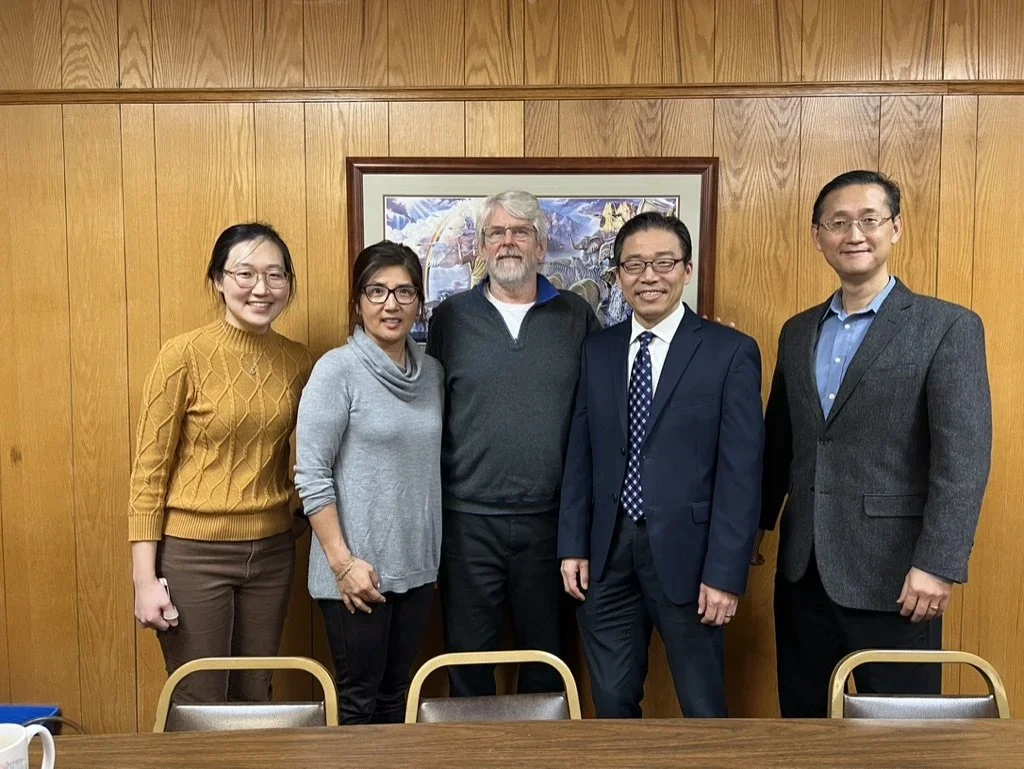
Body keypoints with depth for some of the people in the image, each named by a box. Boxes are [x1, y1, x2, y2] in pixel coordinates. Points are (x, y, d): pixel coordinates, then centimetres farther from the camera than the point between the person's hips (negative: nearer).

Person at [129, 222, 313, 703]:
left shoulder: (299, 361, 1)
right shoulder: (185, 355, -11)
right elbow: (149, 469, -8)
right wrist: (145, 577, -10)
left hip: (272, 552, 4)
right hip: (193, 554, -4)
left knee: (255, 700, 18)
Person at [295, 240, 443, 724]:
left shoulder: (431, 372, 6)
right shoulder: (336, 370, -10)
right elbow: (311, 476, -12)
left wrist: (432, 552, 8)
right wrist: (343, 561, -15)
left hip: (417, 566, 5)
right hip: (358, 568, -5)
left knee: (396, 696, 17)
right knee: (357, 700, 8)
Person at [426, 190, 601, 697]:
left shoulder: (576, 317, 3)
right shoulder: (451, 317, 2)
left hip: (550, 519, 1)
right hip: (468, 520, 0)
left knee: (547, 658, 15)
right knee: (467, 658, 13)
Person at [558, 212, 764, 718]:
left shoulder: (731, 352, -6)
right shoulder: (597, 351, 7)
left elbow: (741, 471, -9)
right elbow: (580, 455, 8)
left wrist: (725, 573, -12)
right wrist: (572, 545, 4)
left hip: (685, 553, -3)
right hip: (608, 555, 4)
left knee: (703, 708, 13)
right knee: (611, 703, 17)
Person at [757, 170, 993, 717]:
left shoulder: (949, 328, -6)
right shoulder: (796, 332, 10)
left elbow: (964, 456, -13)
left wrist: (938, 564, -20)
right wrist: (752, 529, 15)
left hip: (892, 574, -5)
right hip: (802, 572, 5)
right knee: (802, 714, 17)